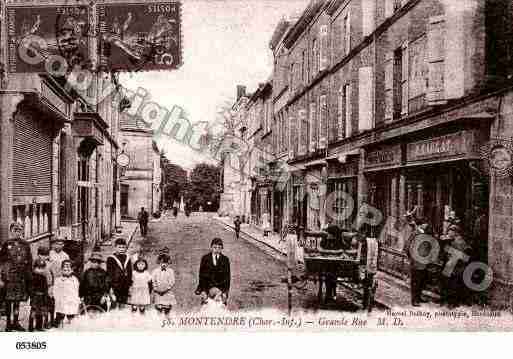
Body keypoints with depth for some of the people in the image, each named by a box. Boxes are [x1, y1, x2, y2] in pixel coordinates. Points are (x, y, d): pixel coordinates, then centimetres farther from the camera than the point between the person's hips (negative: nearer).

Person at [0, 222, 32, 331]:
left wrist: (29, 276, 9)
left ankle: (15, 322, 19)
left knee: (18, 300, 9)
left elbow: (30, 262, 13)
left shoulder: (25, 245, 9)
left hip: (21, 277, 3)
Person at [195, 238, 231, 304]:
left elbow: (227, 276, 1)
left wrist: (225, 292, -8)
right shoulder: (205, 258, 3)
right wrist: (203, 291, -11)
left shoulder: (225, 259, 4)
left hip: (221, 287, 0)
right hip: (207, 286, 0)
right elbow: (202, 275, -1)